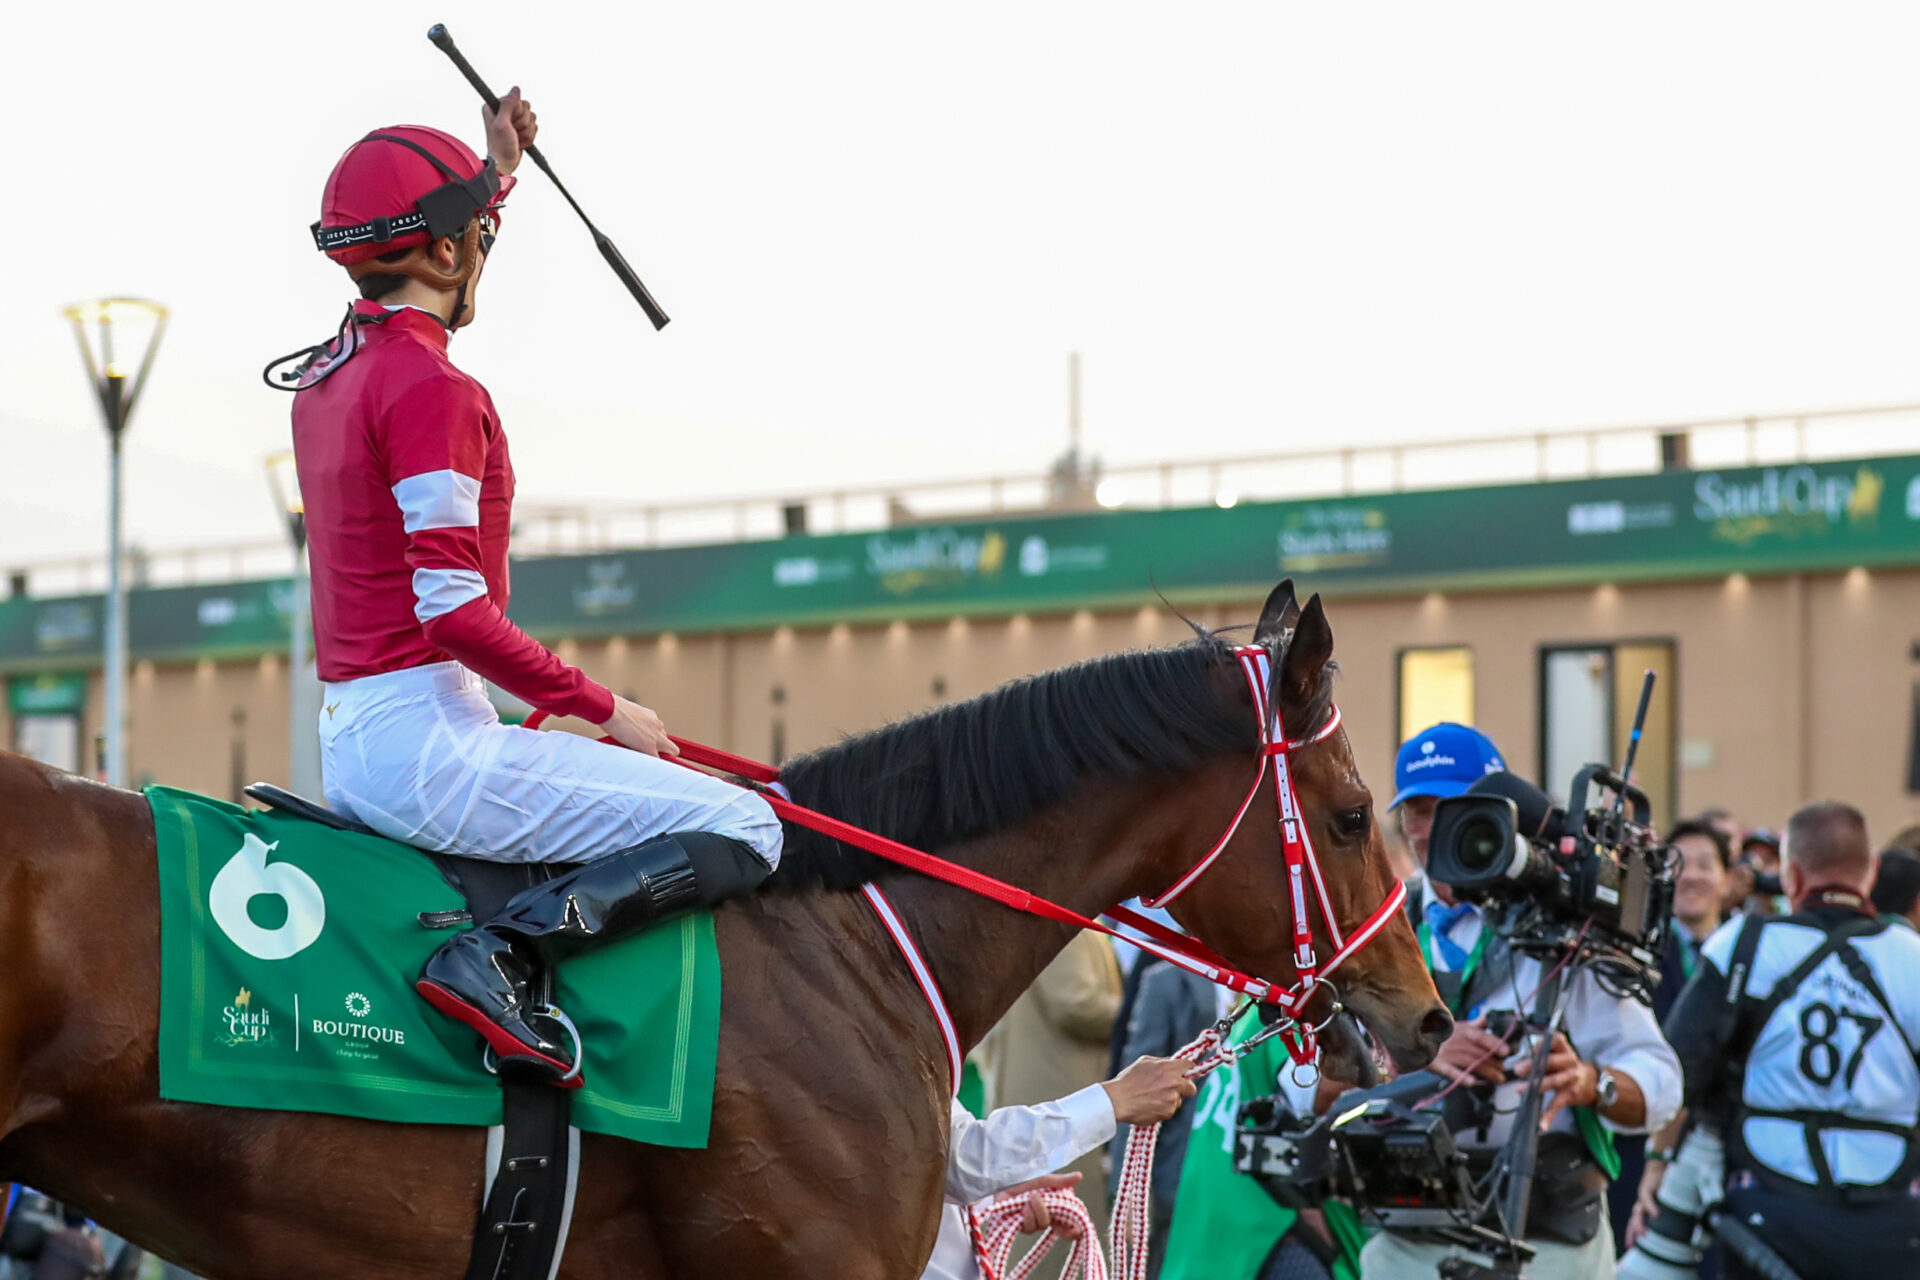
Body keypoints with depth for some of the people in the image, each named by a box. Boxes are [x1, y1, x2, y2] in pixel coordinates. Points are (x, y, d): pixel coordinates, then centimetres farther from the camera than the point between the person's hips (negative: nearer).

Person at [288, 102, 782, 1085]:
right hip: (425, 738, -10)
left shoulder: (325, 376, 12)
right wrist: (605, 708, -12)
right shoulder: (430, 392, -15)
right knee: (743, 831, -11)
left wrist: (495, 174, 44)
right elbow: (454, 612, -21)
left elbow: (429, 278, 37)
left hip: (347, 740, 10)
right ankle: (501, 951, -24)